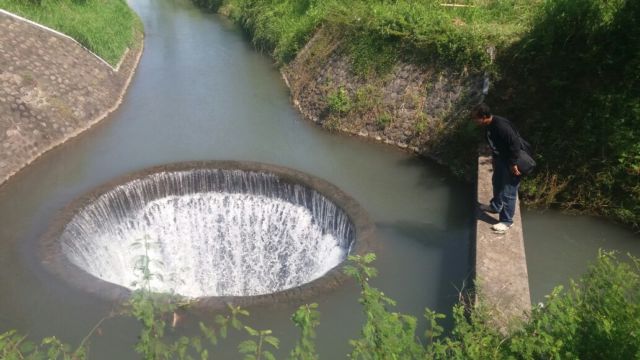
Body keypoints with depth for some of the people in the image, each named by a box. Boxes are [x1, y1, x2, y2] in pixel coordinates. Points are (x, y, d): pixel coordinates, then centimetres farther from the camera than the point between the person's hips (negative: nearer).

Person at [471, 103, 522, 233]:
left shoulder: (501, 125, -33)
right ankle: (495, 206, 50)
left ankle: (506, 221, 12)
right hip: (500, 159, 10)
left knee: (508, 192, 0)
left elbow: (515, 143, -30)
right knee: (497, 183, 28)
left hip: (511, 162, -10)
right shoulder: (488, 125, -2)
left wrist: (513, 164, -25)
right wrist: (494, 157, 18)